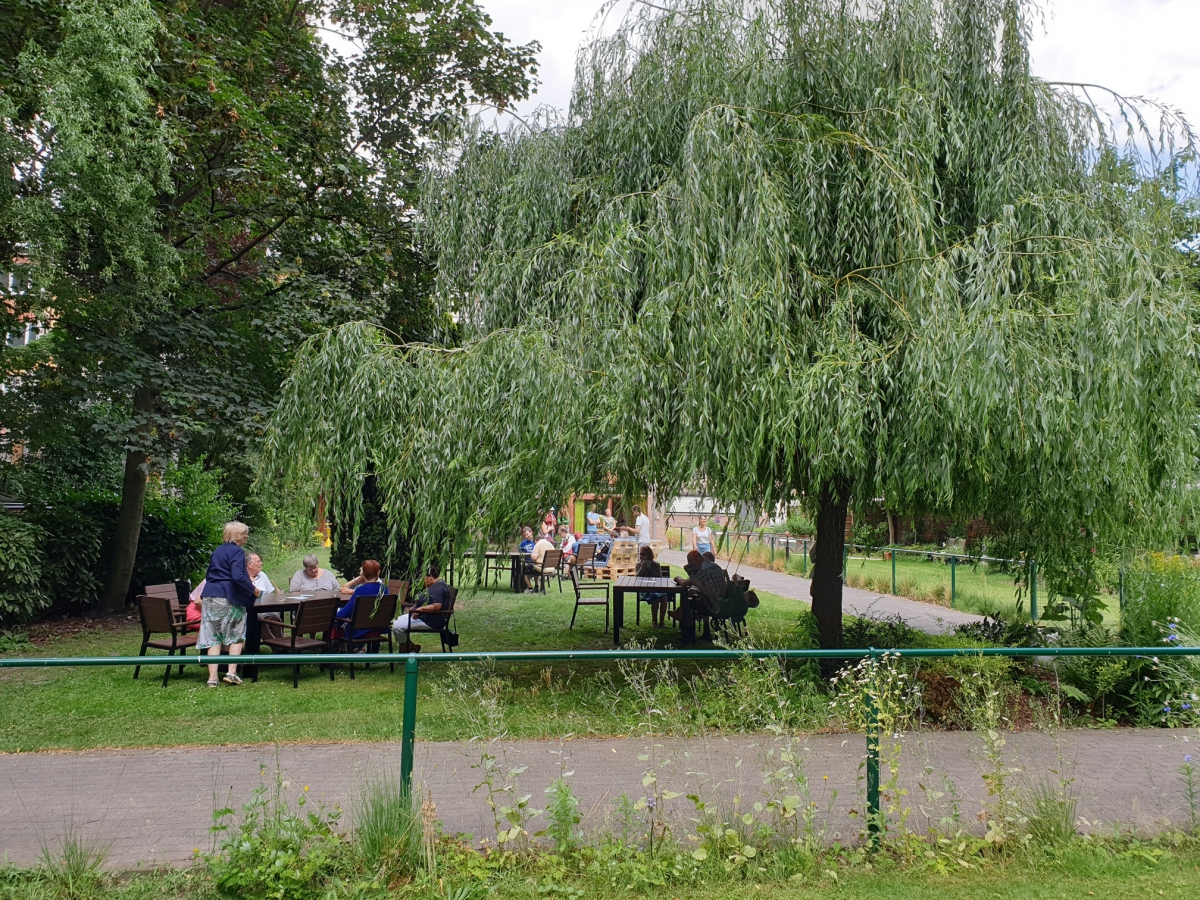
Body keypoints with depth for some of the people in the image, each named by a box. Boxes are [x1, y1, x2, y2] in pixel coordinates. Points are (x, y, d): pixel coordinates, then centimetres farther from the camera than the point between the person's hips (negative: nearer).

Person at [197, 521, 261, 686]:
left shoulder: (217, 551, 17)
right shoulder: (237, 552, -8)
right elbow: (238, 577, -20)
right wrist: (253, 590, -10)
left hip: (209, 597, 6)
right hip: (229, 599, -6)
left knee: (213, 638, 5)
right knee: (237, 636, 9)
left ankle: (212, 677, 1)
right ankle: (232, 673, 2)